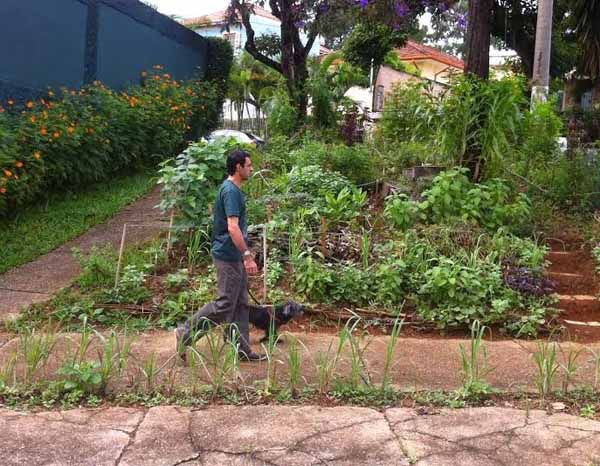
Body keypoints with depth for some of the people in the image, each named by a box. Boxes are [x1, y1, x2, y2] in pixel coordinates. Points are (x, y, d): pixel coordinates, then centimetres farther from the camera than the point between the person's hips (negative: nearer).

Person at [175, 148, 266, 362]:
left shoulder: (232, 189, 14)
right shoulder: (231, 191, -18)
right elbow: (233, 227, -25)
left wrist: (245, 253, 23)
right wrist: (247, 256, -25)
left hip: (234, 256, 10)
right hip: (228, 256, -10)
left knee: (240, 304, 11)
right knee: (224, 304, -4)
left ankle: (243, 350, 17)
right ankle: (185, 333, 6)